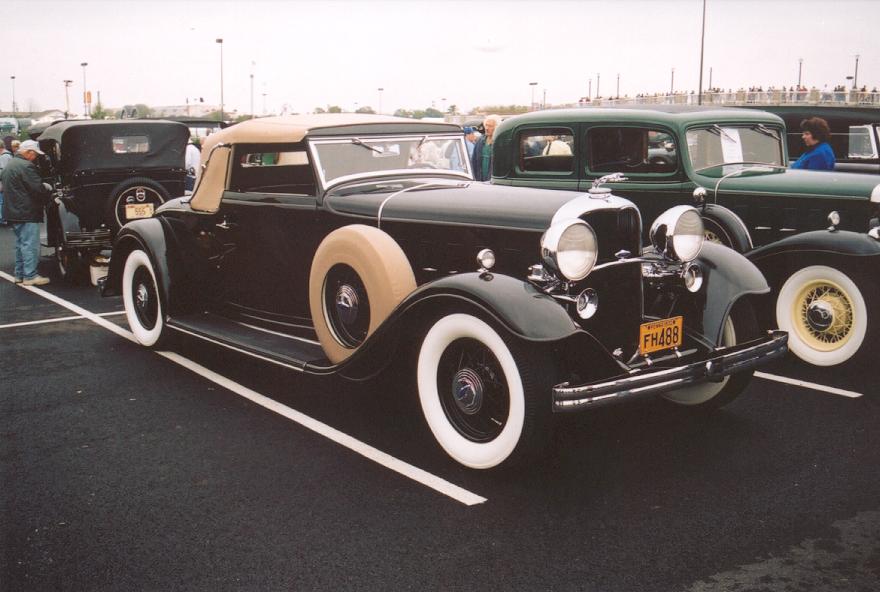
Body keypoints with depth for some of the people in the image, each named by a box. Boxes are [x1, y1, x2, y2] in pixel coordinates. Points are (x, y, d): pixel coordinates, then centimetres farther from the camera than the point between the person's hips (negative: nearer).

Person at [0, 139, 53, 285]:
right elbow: (38, 188, -23)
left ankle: (19, 274, 22)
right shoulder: (26, 166, -17)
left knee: (21, 244, 17)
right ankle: (30, 276, -4)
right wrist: (48, 188, 0)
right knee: (30, 245, -5)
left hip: (13, 212, 10)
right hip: (27, 213, -10)